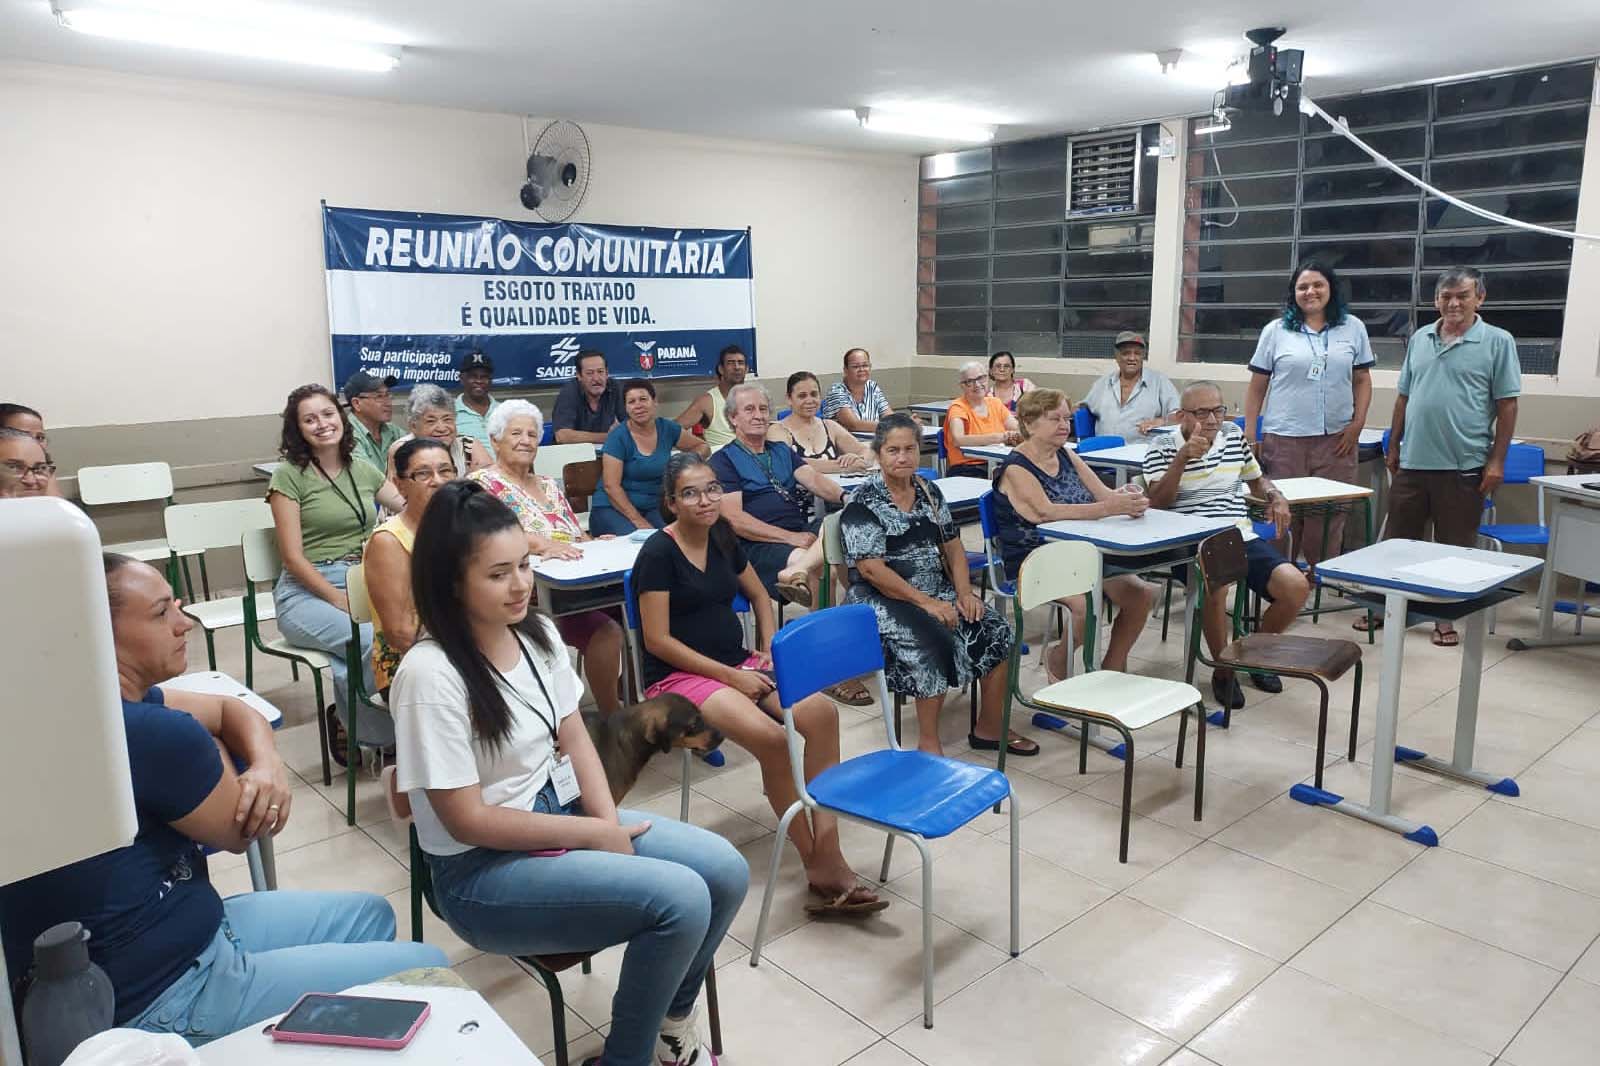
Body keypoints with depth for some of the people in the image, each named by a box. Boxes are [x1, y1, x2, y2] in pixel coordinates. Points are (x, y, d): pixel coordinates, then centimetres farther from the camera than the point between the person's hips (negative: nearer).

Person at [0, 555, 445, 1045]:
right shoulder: (149, 733, -30)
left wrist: (269, 764, -9)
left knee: (368, 914, 23)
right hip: (155, 999, -10)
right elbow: (242, 831, -14)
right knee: (427, 967, -5)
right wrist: (209, 748, 3)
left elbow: (227, 709, 11)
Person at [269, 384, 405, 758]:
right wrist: (342, 601, -14)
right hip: (308, 592, -4)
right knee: (377, 641, -32)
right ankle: (350, 722, -4)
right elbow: (294, 558, -7)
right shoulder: (290, 475, -1)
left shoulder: (362, 470, 15)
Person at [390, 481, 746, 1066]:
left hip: (561, 812, 7)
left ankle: (673, 1019, 19)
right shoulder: (430, 675, -23)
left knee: (725, 871, -7)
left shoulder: (537, 633, -1)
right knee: (681, 900, -24)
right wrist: (596, 835, -15)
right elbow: (467, 820, -21)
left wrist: (610, 822, -10)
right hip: (483, 868, -7)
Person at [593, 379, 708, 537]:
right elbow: (611, 486, -13)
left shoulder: (667, 428, 5)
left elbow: (700, 446, 20)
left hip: (651, 509, 4)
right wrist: (638, 521, -21)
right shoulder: (618, 437, -8)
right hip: (612, 508, -4)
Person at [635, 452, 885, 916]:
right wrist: (730, 676, -16)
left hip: (738, 663, 7)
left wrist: (770, 649, 5)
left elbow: (759, 596, 22)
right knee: (771, 737, -31)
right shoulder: (658, 552, -12)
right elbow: (657, 640, -15)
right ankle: (816, 866, -13)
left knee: (822, 713, -19)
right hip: (679, 674, -6)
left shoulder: (722, 535, 8)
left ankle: (828, 852, -18)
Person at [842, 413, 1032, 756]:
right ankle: (928, 743, -16)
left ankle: (989, 727, 2)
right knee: (935, 641, -31)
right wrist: (926, 603, -21)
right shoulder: (863, 503, -10)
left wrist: (964, 592, -5)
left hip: (937, 590, 7)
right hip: (883, 598, -6)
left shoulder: (929, 491, 10)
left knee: (996, 630, -12)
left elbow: (953, 547, 12)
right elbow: (871, 569, -17)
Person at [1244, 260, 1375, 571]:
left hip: (1336, 439, 1)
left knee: (1331, 514, 2)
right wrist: (1249, 434, 0)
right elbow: (1257, 387, 6)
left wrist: (1357, 423, -1)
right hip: (1284, 438, -1)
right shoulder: (1275, 330, 5)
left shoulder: (1353, 328, 10)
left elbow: (1362, 381, 12)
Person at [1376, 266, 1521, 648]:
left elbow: (1507, 405, -4)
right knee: (1398, 541, 10)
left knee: (1454, 547, 6)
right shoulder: (1419, 338, 10)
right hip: (1411, 462, 4)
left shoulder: (1497, 342, -2)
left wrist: (1497, 461, -9)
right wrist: (1394, 447, 12)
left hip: (1463, 467, -4)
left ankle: (1445, 617, 18)